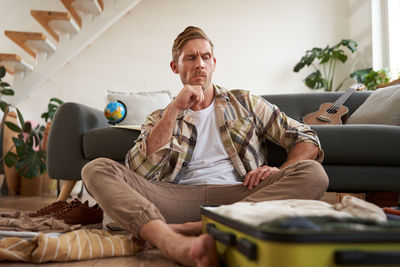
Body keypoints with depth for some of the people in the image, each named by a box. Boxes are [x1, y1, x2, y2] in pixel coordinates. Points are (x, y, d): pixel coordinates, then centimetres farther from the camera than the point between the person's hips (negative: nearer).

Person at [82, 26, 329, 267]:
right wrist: (175, 109, -3)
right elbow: (139, 172, 0)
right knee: (97, 169, -18)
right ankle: (179, 245, -44)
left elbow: (307, 140, 16)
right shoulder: (160, 119, 19)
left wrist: (280, 173, -6)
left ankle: (186, 230, -33)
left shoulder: (245, 103, 20)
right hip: (179, 199, 0)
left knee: (313, 172, -25)